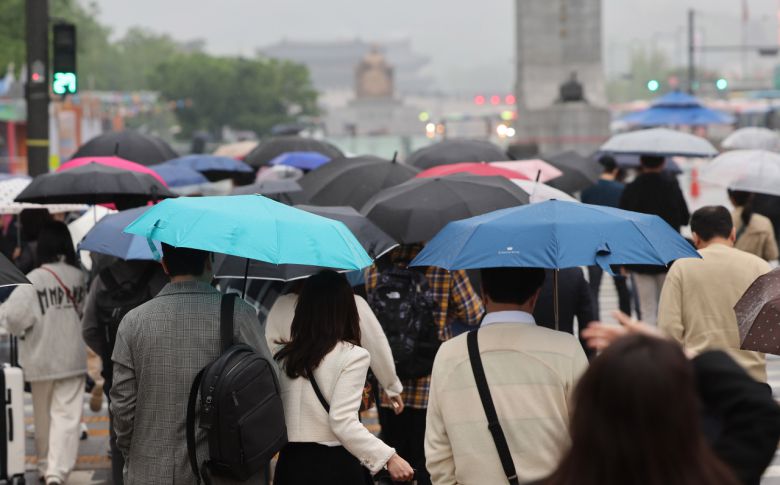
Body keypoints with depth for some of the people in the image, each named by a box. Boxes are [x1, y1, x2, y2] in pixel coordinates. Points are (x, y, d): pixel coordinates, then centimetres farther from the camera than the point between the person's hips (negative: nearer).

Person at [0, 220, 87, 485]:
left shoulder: (33, 280, -16)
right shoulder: (79, 277, -3)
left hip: (41, 359, -1)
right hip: (72, 358, 1)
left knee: (43, 416, 17)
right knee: (67, 414, -2)